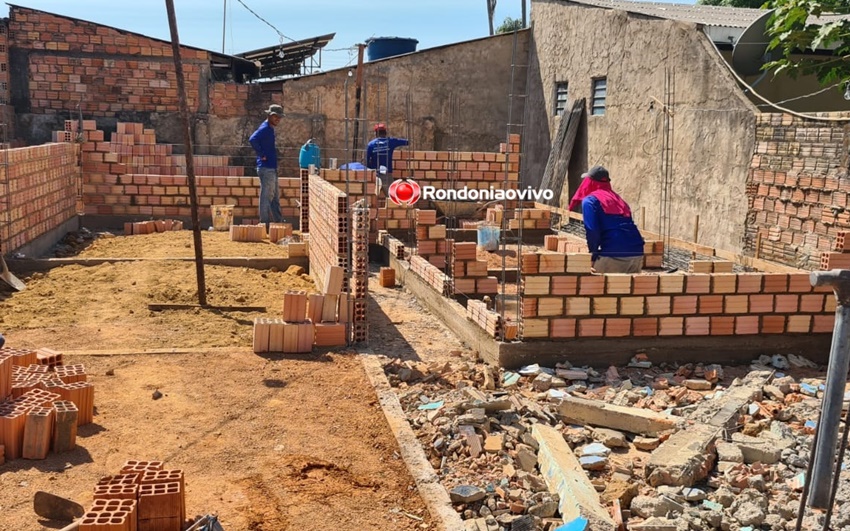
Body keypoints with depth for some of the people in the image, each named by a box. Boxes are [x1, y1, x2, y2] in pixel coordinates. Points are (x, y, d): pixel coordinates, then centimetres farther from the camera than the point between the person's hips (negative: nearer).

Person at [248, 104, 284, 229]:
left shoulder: (270, 129, 15)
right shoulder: (265, 128, -15)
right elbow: (253, 139, -31)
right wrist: (261, 155, -23)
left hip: (272, 168, 10)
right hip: (266, 168, -10)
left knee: (275, 196, 16)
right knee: (266, 197, -4)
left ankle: (279, 222, 24)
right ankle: (265, 224, 1)